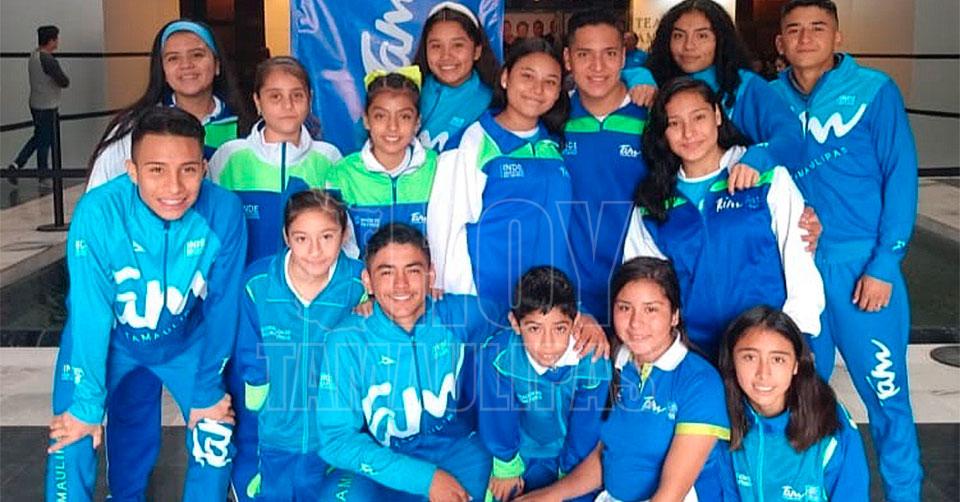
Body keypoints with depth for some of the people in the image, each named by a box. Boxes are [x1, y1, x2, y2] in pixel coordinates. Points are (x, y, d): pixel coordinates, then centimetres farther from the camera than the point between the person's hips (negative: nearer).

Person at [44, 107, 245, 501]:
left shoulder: (224, 212, -28)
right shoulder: (98, 213, -32)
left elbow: (222, 307, -16)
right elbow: (90, 315, -24)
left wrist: (207, 390, -7)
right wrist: (86, 405, -17)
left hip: (186, 339, 1)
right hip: (106, 338, -1)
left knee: (216, 443, -1)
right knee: (72, 442, -9)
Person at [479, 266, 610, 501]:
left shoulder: (593, 363, -30)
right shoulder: (497, 356, -31)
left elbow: (585, 426, -14)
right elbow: (500, 415, -14)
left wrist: (570, 475, -2)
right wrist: (507, 467, -2)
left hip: (571, 452, 0)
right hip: (524, 452, 0)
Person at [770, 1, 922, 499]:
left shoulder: (874, 90, -4)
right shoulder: (771, 97, 5)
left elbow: (901, 177, -5)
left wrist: (883, 265, -9)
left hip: (862, 266, -3)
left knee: (885, 394, 3)